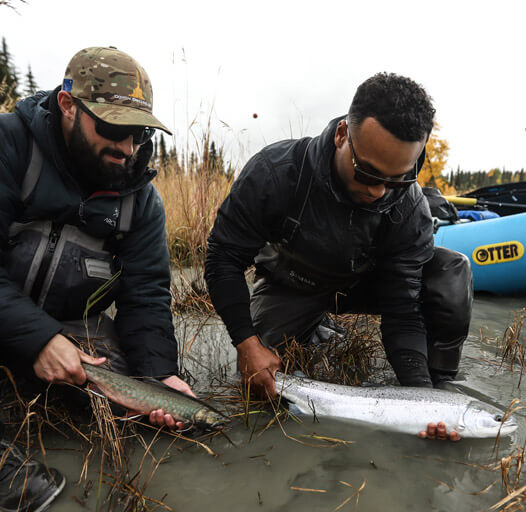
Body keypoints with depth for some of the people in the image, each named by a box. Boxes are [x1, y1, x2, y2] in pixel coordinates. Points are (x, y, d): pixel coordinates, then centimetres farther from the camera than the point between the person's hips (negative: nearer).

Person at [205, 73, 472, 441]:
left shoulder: (410, 210, -27)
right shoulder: (275, 172, -32)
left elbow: (402, 311, -22)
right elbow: (224, 258, -22)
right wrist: (247, 342, -27)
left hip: (364, 283, 1)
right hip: (290, 285, 0)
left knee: (452, 270, -24)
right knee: (258, 376, -20)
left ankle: (439, 387, -3)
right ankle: (313, 327, 12)